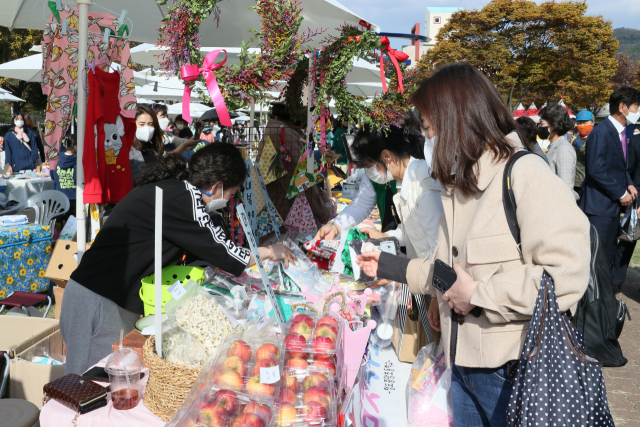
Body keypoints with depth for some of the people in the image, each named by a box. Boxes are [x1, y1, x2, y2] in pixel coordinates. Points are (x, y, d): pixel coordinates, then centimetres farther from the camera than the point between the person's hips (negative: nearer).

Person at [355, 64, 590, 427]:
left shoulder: (526, 174, -17)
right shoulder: (460, 183, 11)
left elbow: (566, 276, -25)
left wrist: (476, 295, -19)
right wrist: (389, 266, 16)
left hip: (514, 368, -8)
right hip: (464, 362, 8)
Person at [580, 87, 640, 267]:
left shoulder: (621, 133, 12)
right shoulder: (601, 132, -16)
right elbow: (596, 170, -23)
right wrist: (621, 193, -16)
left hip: (614, 205, 9)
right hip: (600, 206, -9)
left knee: (608, 254, 15)